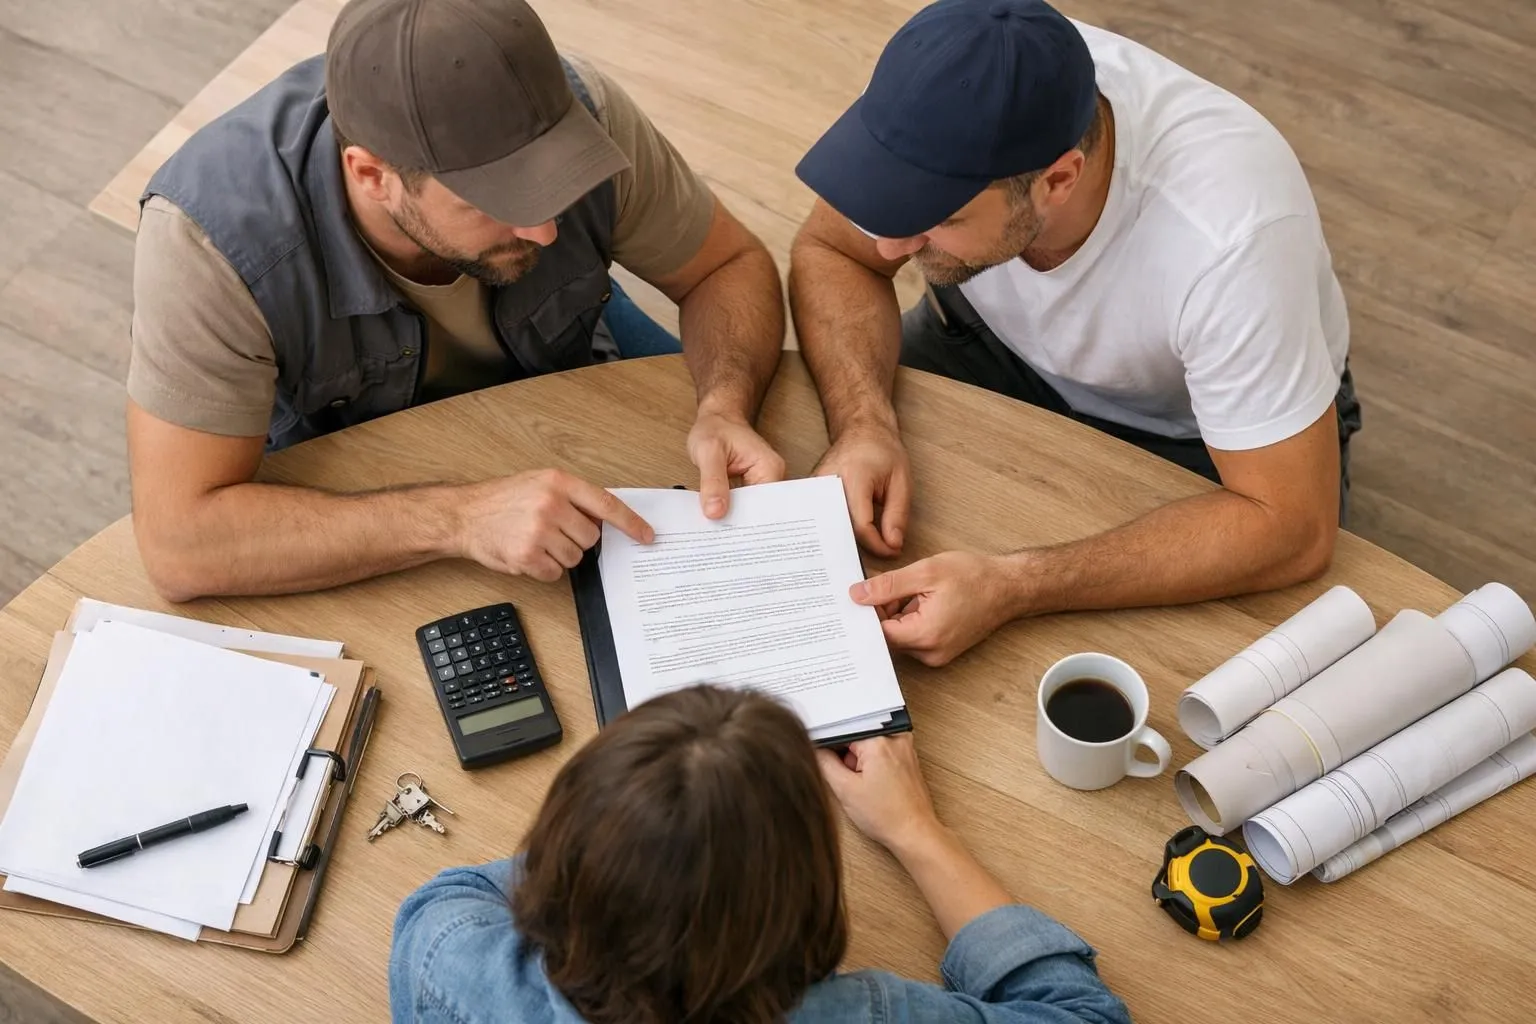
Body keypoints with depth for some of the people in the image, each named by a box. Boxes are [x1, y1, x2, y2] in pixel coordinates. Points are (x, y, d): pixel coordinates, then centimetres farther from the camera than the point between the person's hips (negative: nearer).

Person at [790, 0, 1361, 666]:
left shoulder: (1228, 236, -40)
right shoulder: (949, 131, -29)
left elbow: (1291, 527, -34)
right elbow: (830, 252, -11)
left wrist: (1009, 589, -44)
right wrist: (862, 425, -31)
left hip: (1193, 438, -3)